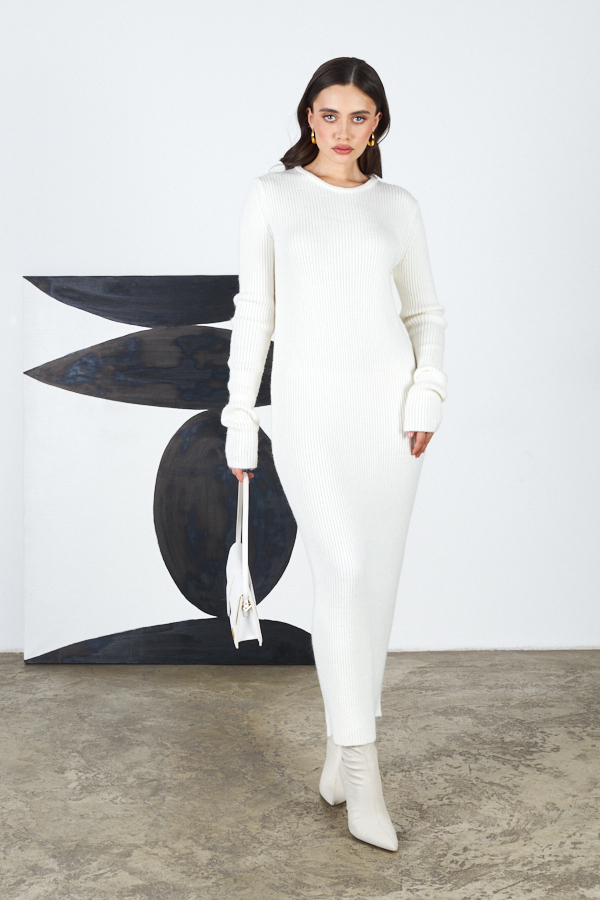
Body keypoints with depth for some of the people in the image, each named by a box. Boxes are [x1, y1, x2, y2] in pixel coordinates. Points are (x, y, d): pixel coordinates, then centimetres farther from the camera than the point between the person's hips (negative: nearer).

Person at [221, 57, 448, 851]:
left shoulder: (398, 207, 9)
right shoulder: (271, 196, 3)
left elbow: (427, 313, 11)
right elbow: (254, 314, 3)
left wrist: (427, 396, -5)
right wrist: (240, 421, 1)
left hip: (386, 404, 3)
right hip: (309, 406, -3)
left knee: (376, 578, 5)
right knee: (345, 575, -14)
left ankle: (343, 737, 24)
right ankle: (364, 773, -5)